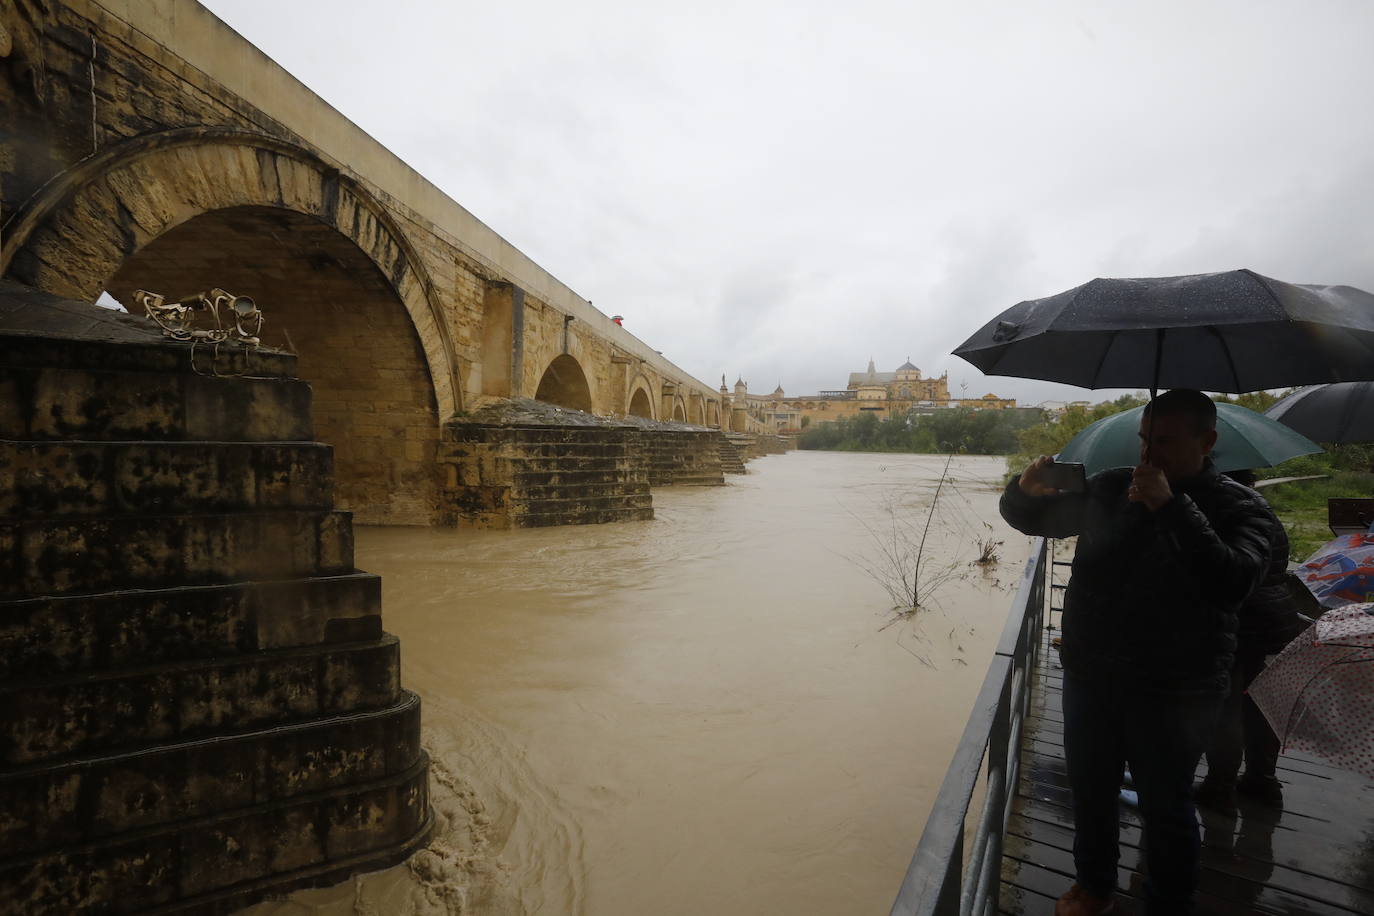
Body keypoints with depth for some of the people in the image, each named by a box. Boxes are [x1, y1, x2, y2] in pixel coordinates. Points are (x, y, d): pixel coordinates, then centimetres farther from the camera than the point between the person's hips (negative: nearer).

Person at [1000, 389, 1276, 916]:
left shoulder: (1239, 508, -8)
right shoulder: (1109, 488, 2)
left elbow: (1232, 584, -25)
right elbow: (1030, 518, 7)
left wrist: (1171, 507, -29)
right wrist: (1025, 491, -16)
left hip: (1174, 693, -4)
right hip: (1088, 675, 4)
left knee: (1165, 806, 12)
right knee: (1090, 791, 19)